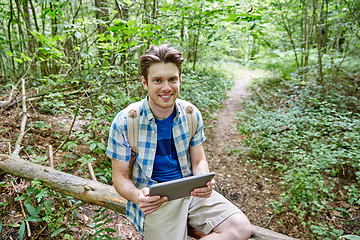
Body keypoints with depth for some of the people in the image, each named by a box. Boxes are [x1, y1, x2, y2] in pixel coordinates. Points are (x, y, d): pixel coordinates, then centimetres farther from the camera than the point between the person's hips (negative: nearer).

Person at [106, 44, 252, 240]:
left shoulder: (192, 115, -2)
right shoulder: (124, 123, -13)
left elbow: (198, 161, 7)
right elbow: (120, 176, -5)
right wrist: (137, 196, -28)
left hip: (191, 192, 4)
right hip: (154, 200, -3)